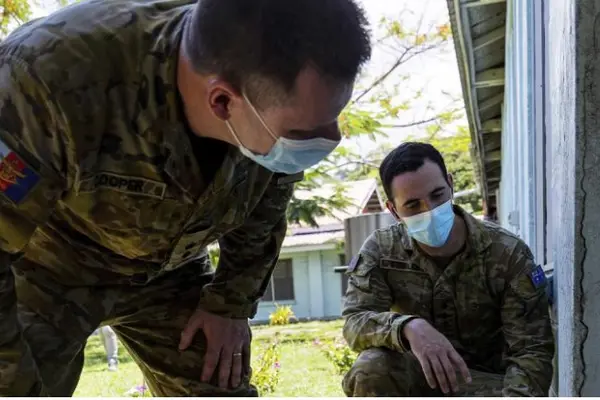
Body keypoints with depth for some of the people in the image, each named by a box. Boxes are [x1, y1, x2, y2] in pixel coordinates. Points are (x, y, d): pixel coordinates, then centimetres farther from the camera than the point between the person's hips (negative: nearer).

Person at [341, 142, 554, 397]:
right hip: (419, 375, 1)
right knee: (370, 370, -32)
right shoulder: (381, 250, -10)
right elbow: (354, 323, -23)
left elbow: (532, 350, -19)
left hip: (482, 380, -1)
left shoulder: (508, 255, -16)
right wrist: (408, 327, -44)